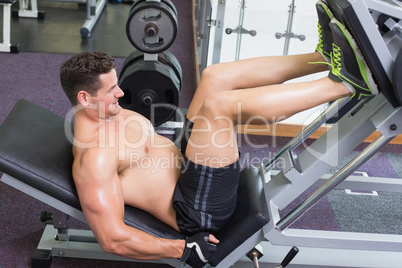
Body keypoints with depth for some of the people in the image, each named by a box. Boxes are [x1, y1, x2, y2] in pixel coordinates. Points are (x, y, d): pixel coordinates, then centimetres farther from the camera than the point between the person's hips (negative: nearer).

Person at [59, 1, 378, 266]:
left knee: (216, 76, -1)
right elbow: (112, 238, -25)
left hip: (188, 168, 11)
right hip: (198, 211, -10)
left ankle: (325, 56, -7)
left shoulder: (103, 113, 9)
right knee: (219, 104, -31)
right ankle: (345, 83, -23)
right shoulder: (95, 156, -22)